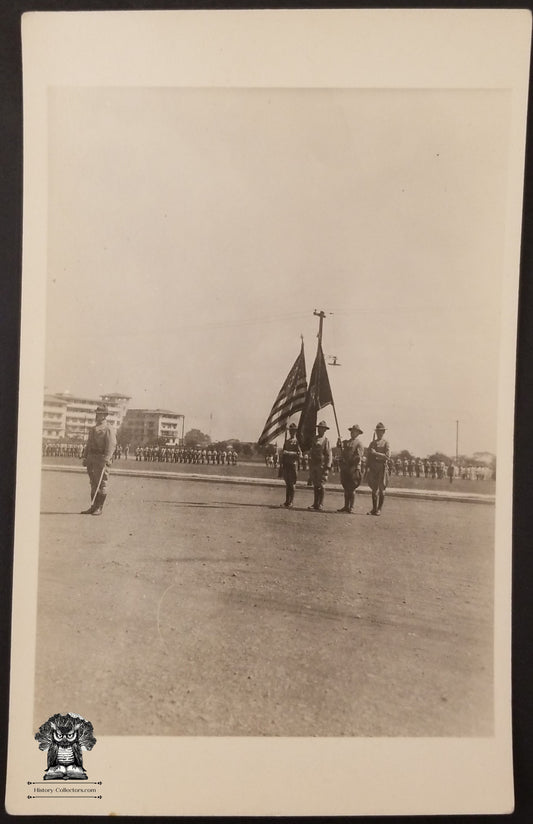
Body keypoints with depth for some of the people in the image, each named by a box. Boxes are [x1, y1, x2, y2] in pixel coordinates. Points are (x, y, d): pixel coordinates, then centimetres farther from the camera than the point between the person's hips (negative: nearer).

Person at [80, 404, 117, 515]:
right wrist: (85, 457, 14)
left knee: (101, 484, -5)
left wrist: (106, 459, -24)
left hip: (101, 458, -8)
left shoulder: (108, 429, -5)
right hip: (91, 458, 8)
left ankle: (99, 508, -1)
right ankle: (93, 507, 16)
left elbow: (111, 445, -14)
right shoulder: (93, 429, 20)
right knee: (93, 483, 10)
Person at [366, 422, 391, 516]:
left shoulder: (386, 443, 4)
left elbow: (387, 456, -9)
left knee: (381, 489, -2)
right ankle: (374, 509, 11)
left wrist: (376, 454, -10)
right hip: (373, 467, 4)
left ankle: (379, 509, 3)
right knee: (374, 488, 5)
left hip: (382, 467, -4)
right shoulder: (373, 443, 16)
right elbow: (369, 455, 14)